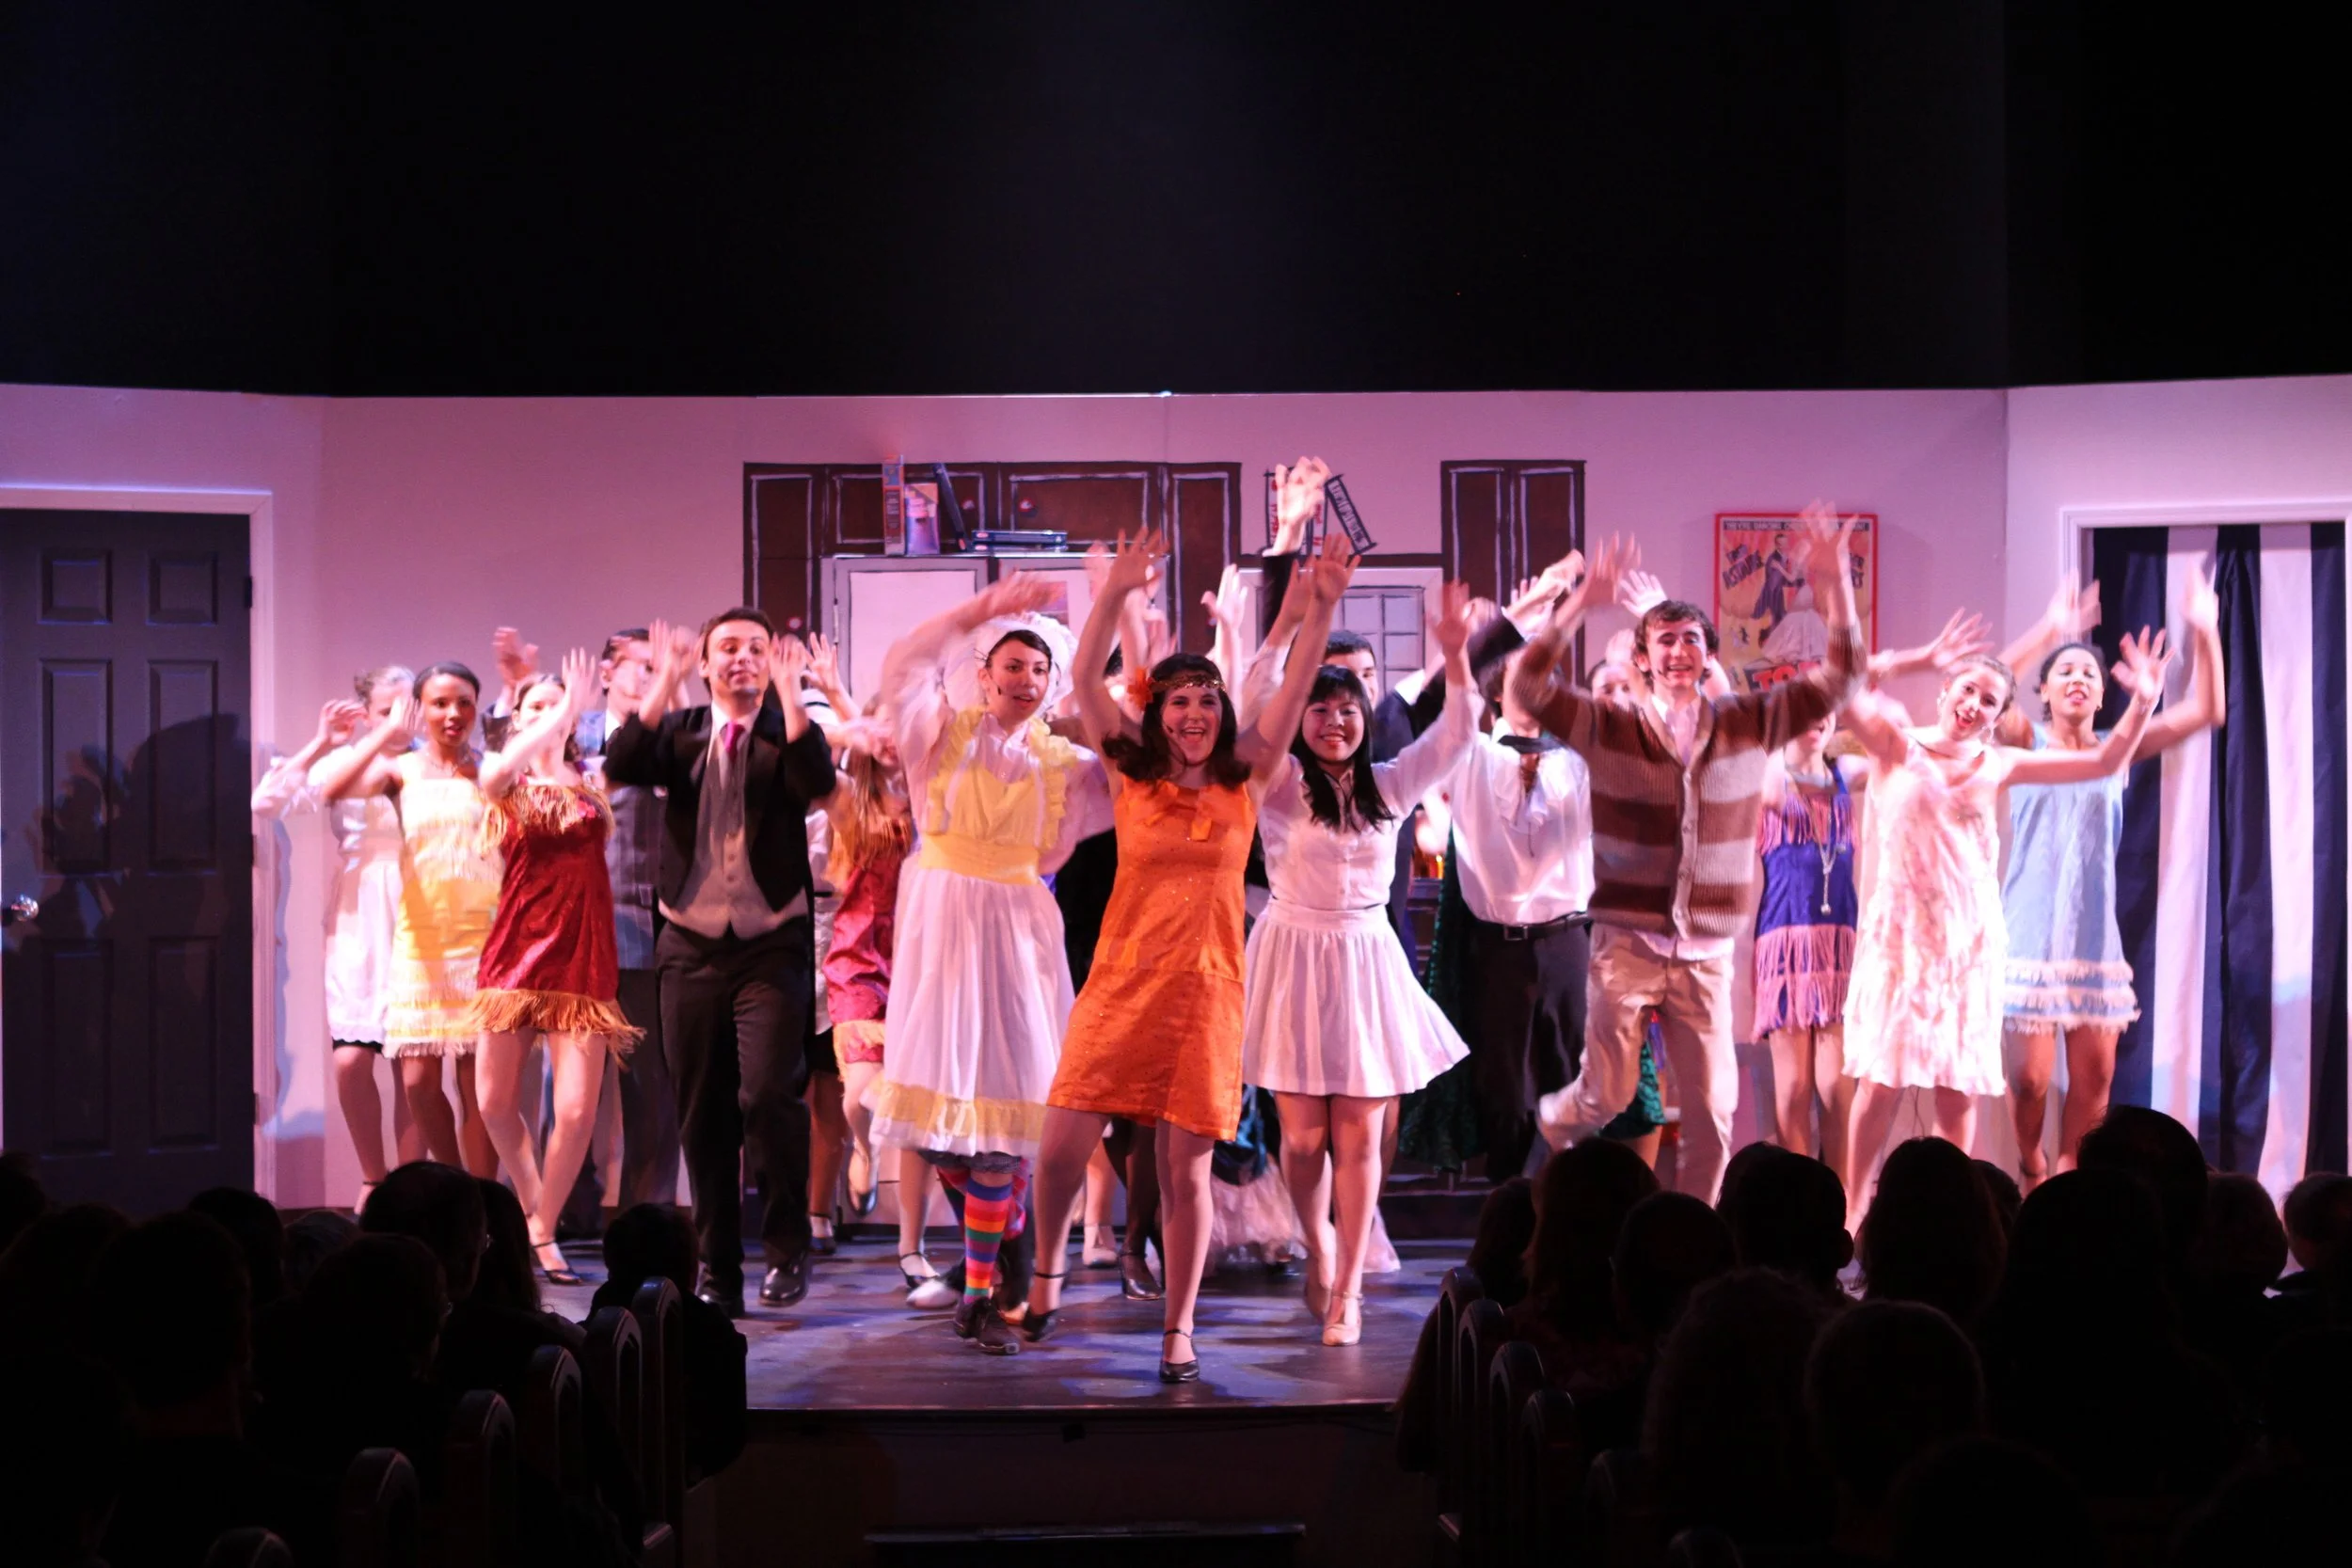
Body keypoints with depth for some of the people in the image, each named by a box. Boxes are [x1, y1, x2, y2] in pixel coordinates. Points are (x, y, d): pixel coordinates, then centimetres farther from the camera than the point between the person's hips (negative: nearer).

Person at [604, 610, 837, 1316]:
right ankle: (718, 1271, 14)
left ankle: (786, 1248, -1)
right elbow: (619, 767, -10)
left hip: (771, 946, -3)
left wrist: (789, 691, -20)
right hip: (692, 946, 3)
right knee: (702, 1115, 5)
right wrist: (665, 681, -16)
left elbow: (818, 782, -17)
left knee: (767, 1092, -18)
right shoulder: (679, 730, 9)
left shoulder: (786, 730, 4)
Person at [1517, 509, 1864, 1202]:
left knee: (1712, 1112, 1)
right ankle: (1555, 1116, 42)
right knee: (1606, 1098, 7)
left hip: (1707, 953, 2)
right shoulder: (1611, 729, -4)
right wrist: (1582, 602, -26)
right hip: (1626, 942, -2)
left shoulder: (1748, 725, 3)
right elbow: (1529, 684, -16)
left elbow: (1838, 677, 3)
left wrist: (1835, 581, -9)